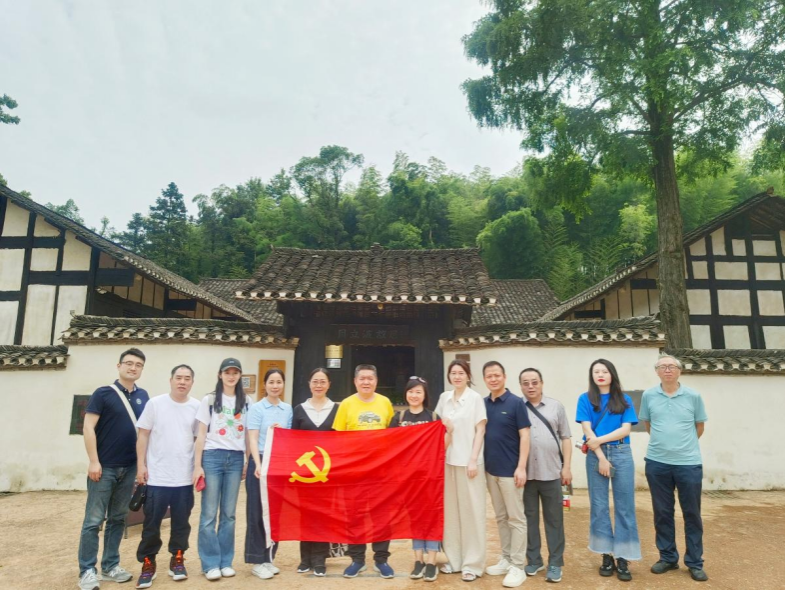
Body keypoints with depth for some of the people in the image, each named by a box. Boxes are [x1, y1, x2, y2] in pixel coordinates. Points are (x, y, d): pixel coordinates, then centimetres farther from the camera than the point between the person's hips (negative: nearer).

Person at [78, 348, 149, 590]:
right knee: (94, 520, 1)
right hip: (105, 467, -4)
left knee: (118, 519, 12)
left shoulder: (144, 396, 6)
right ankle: (87, 570, 13)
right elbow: (88, 428, -9)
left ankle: (110, 566, 23)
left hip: (129, 468, 4)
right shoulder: (103, 393, -6)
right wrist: (94, 461, -14)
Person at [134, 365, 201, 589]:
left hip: (185, 477, 2)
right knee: (152, 523, 6)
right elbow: (143, 435, 0)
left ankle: (177, 559, 27)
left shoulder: (197, 407, 1)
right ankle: (148, 563, 22)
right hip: (157, 476, -1)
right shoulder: (155, 403, -3)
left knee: (181, 522, 11)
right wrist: (141, 465, -5)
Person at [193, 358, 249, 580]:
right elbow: (201, 435, 1)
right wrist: (197, 465, -4)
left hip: (236, 459, 2)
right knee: (209, 514, 2)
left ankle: (226, 562, 19)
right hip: (212, 457, -2)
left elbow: (247, 435, 10)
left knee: (229, 514, 8)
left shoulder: (245, 402, 8)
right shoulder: (209, 400, 2)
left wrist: (248, 462, 5)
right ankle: (211, 563, 13)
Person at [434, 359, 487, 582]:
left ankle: (472, 563, 12)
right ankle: (454, 558, 22)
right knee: (451, 510, 10)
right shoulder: (444, 397, 8)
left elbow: (480, 431, -7)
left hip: (469, 461, -4)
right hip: (448, 459, 5)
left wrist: (473, 460, -12)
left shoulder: (476, 398, -5)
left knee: (471, 511, 2)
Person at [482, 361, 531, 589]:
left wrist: (521, 467, -16)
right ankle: (506, 559, 27)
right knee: (501, 517, 15)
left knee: (516, 518, 3)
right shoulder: (483, 404, 5)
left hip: (510, 470, -5)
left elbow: (524, 435, -11)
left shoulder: (516, 403, -9)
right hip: (490, 469, 5)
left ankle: (518, 566, 12)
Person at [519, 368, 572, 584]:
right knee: (529, 518, 10)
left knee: (554, 519, 8)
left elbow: (565, 438, 7)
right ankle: (533, 560, 24)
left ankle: (555, 563, 20)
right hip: (525, 473, 0)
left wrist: (566, 466, 1)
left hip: (551, 472, 1)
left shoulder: (556, 406, 6)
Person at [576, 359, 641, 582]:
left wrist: (599, 440, -12)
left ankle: (623, 558, 9)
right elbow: (587, 430, -3)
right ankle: (607, 556, 14)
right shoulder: (585, 399, 4)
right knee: (599, 506, 3)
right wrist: (601, 457, -10)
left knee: (624, 506, 1)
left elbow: (626, 429, -3)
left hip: (621, 454, 1)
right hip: (595, 455, -1)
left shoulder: (624, 400, 7)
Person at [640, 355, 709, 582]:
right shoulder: (648, 396, 0)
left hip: (689, 462, -1)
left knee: (692, 513, 8)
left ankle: (695, 562, 23)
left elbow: (700, 427, 10)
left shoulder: (693, 396, -2)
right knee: (662, 513, 10)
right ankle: (668, 557, 25)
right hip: (656, 462, 1)